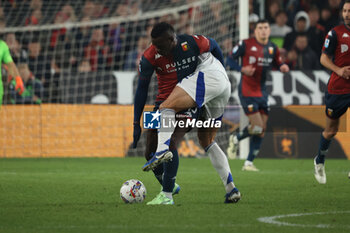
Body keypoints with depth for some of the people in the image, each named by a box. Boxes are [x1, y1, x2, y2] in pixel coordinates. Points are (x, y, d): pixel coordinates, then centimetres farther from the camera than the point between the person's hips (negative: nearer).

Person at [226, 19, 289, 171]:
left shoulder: (272, 48, 7)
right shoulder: (246, 44, -8)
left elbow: (278, 64, 18)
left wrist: (283, 67, -6)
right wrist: (242, 69, -20)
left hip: (262, 91, 6)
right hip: (247, 91, -6)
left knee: (262, 130, 3)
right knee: (257, 127, -13)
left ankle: (249, 163, 13)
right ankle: (235, 139, 17)